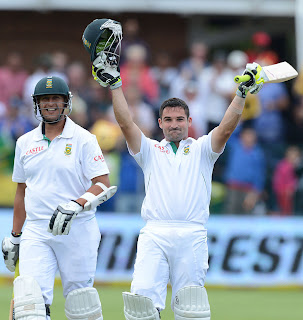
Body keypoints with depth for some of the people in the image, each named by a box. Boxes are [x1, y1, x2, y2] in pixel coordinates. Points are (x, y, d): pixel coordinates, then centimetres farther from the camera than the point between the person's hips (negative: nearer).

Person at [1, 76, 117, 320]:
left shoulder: (83, 139, 0)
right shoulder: (25, 143, 13)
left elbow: (104, 185, -7)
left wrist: (76, 205, -23)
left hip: (77, 230, -3)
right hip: (35, 231, 3)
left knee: (79, 299, 1)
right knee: (32, 300, -13)